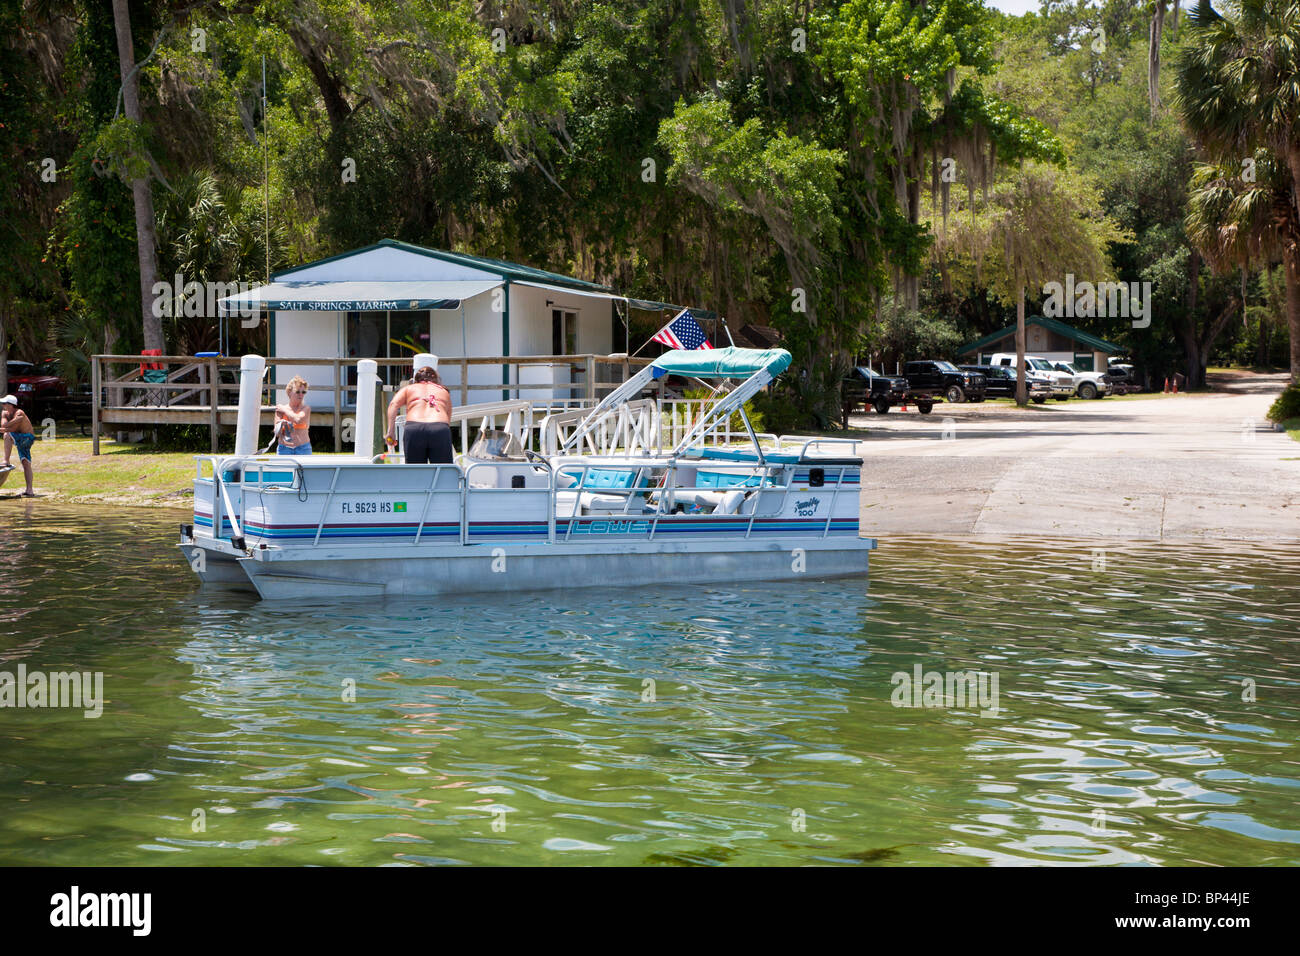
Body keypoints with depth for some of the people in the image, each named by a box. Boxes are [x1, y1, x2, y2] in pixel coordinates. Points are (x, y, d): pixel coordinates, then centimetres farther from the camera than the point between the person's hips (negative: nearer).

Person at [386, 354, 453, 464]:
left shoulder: (408, 388, 27)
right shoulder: (444, 391, 31)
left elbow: (394, 404, 8)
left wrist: (390, 431, 3)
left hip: (414, 428, 0)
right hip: (440, 429, 0)